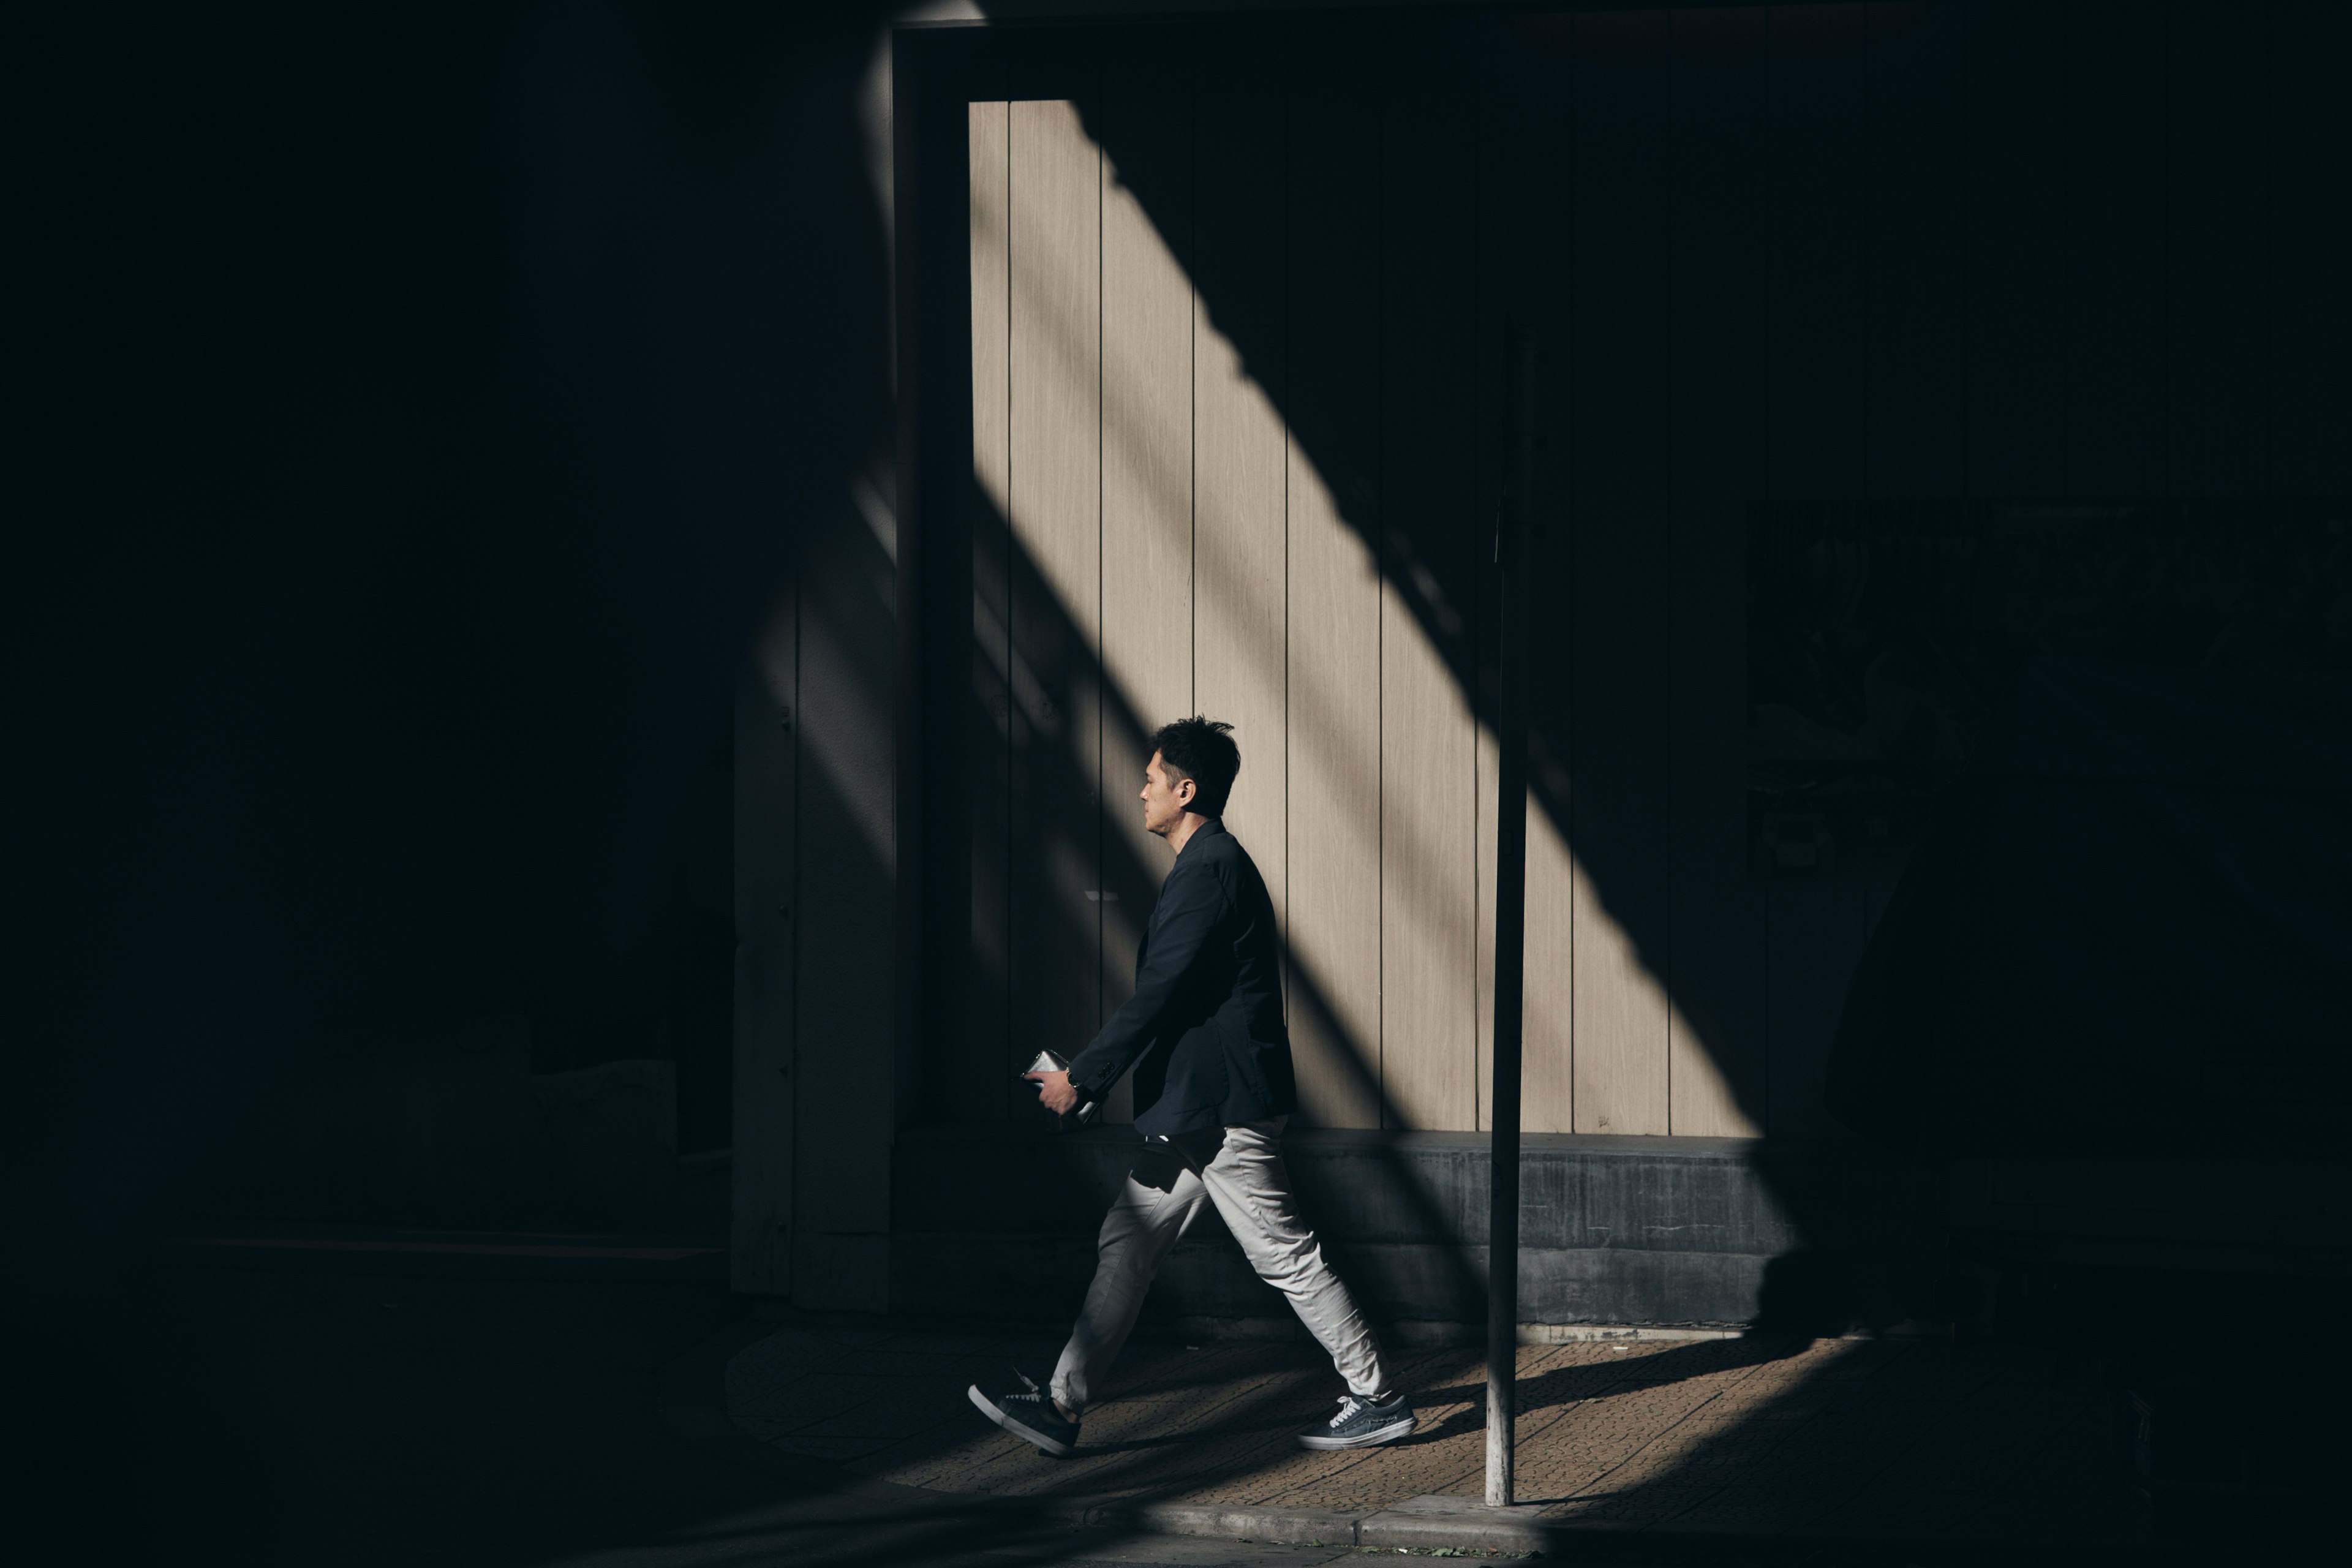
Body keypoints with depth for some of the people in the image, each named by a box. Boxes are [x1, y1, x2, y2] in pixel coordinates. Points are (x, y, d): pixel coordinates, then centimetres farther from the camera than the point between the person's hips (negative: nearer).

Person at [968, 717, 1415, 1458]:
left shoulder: (1210, 870, -16)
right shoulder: (1214, 863, 16)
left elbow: (1158, 995, -19)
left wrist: (1082, 1077, -13)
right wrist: (1090, 1071, 21)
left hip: (1219, 1105, -11)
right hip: (1197, 1105, 11)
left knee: (1285, 1256, -3)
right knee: (1125, 1248, 8)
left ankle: (1379, 1400, 6)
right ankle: (1061, 1406, 9)